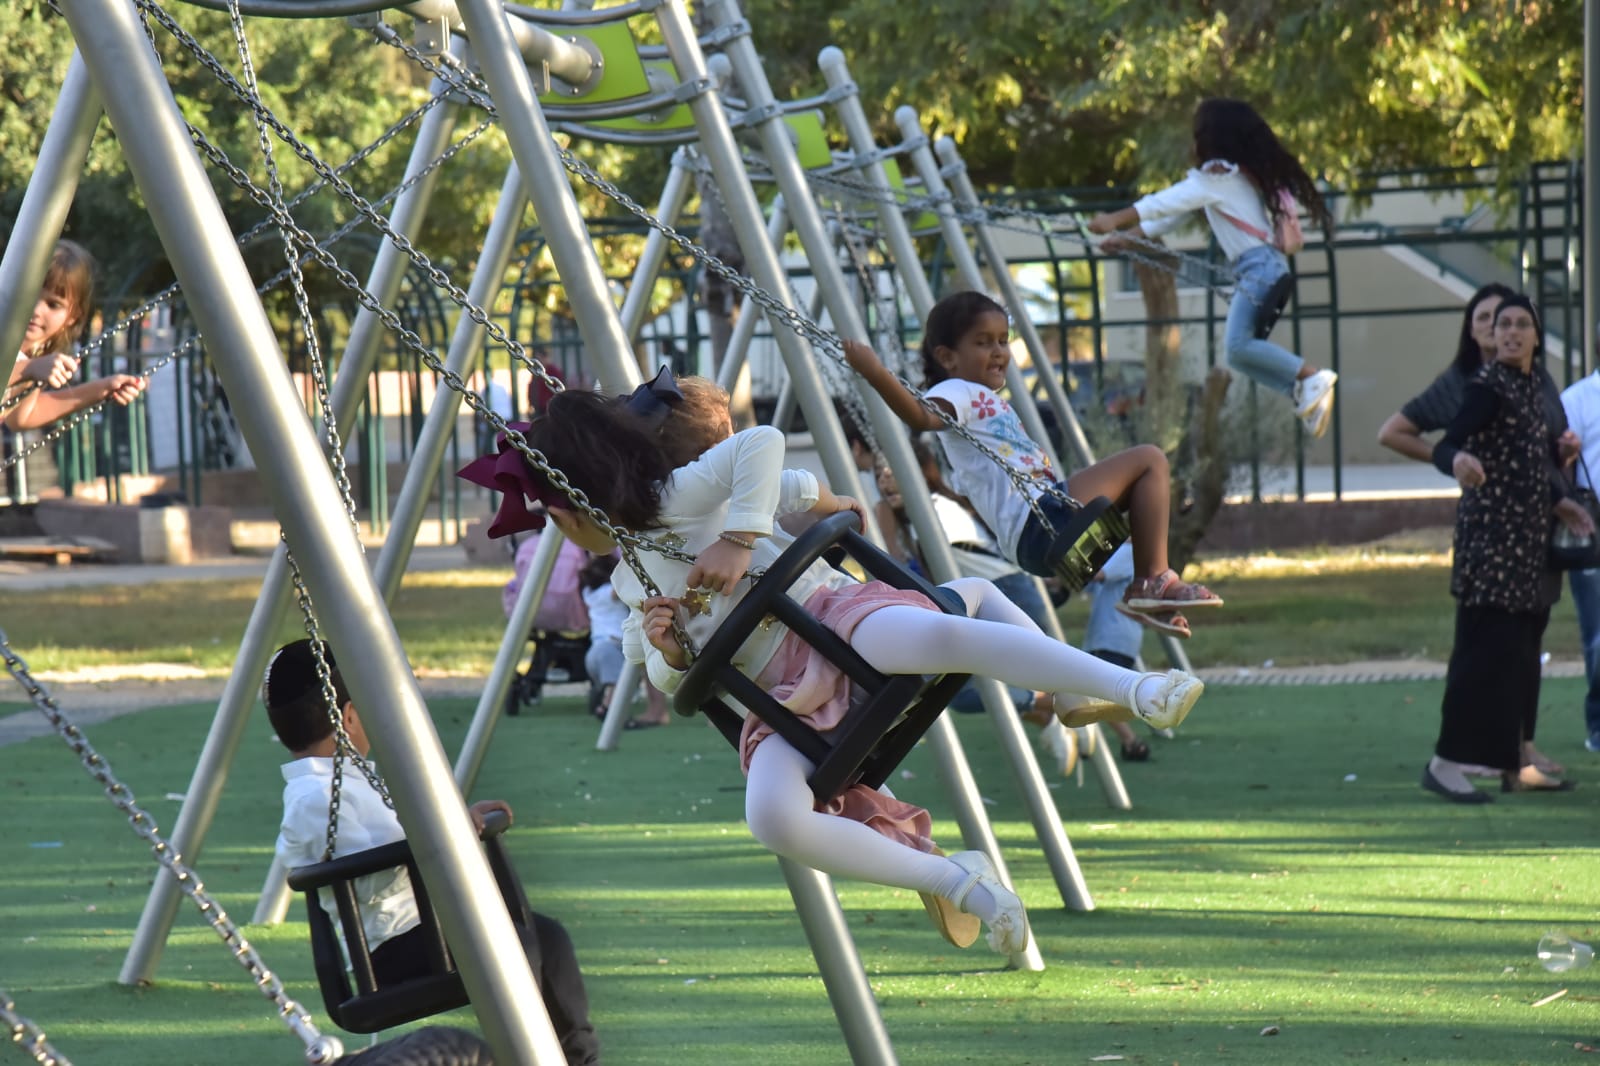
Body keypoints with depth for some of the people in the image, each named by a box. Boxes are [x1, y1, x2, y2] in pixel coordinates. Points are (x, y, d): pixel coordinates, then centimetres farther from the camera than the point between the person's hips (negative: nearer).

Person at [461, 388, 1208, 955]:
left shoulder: (679, 499, 1)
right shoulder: (629, 586, 23)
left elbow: (763, 446, -12)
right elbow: (669, 679, 25)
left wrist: (737, 541, -13)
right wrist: (666, 652, 3)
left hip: (830, 620, -4)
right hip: (787, 696, 4)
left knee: (941, 633, -36)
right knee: (773, 820, -28)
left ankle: (1132, 689, -35)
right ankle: (951, 882, -22)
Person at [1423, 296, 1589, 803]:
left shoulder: (1533, 386, 15)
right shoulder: (1488, 386, -11)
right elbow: (1445, 446, -24)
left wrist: (1559, 501, 16)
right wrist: (1458, 460, -46)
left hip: (1530, 538, 9)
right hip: (1490, 534, -9)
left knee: (1522, 651, 11)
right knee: (1485, 647, -12)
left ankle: (1514, 764, 17)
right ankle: (1446, 762, -11)